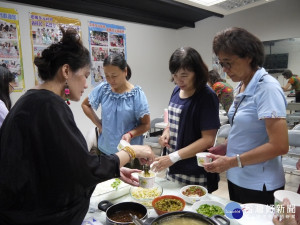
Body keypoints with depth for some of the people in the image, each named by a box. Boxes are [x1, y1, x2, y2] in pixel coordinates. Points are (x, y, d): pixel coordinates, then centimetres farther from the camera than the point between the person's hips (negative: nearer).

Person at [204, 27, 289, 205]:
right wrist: (224, 148, 0)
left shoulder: (267, 87, -19)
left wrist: (232, 162, -21)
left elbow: (280, 146, -23)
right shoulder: (241, 86, 5)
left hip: (259, 186, -7)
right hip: (237, 180, 8)